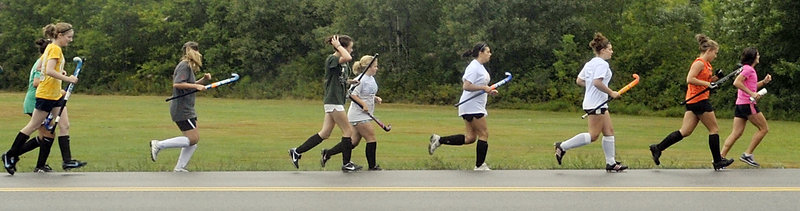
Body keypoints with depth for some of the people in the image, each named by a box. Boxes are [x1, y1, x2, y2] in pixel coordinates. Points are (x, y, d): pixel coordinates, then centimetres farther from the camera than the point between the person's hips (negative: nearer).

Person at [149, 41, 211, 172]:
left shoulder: (189, 66, 18)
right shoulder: (184, 66, -13)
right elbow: (177, 84, -24)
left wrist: (203, 80, 12)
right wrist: (196, 86, -24)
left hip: (186, 109, 10)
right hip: (182, 110, -10)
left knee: (195, 139, 8)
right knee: (192, 139, -11)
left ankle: (179, 167, 9)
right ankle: (159, 145, -6)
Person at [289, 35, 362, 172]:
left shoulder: (342, 62, 15)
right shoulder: (331, 59, -14)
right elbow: (348, 58, -33)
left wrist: (348, 82, 9)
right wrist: (338, 46, -19)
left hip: (337, 101, 9)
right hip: (333, 101, -9)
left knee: (324, 134, 8)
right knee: (348, 131, -3)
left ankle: (296, 152, 12)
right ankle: (346, 164, 6)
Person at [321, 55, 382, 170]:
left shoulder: (372, 79, 13)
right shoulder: (361, 80, -16)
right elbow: (352, 95, -20)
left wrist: (376, 99, 7)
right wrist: (363, 104, -23)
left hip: (365, 115, 10)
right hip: (358, 115, -10)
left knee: (354, 142, 8)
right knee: (372, 139, -6)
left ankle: (328, 153, 13)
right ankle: (372, 166, 4)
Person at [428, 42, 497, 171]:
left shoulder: (480, 67, 18)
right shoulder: (474, 67, -15)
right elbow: (466, 86, -23)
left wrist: (489, 91, 15)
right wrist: (484, 88, -22)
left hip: (476, 106, 10)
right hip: (472, 106, -10)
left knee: (470, 138, 7)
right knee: (484, 134, -5)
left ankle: (439, 140, 9)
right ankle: (479, 166, 2)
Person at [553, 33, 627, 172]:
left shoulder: (590, 64, 15)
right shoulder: (602, 64, -14)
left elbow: (579, 81, 17)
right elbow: (597, 82, -27)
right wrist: (611, 93, -17)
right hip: (596, 103, -11)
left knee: (609, 131, 11)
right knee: (593, 136, -8)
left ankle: (611, 163, 13)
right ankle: (563, 146, -5)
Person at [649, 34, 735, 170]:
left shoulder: (706, 64, 18)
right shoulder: (699, 63, -12)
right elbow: (690, 79, -22)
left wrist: (714, 79, 10)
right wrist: (708, 84, -22)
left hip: (692, 102, 9)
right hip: (700, 101, -9)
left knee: (685, 131, 3)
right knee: (714, 129, 1)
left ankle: (658, 148, -3)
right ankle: (717, 161, 8)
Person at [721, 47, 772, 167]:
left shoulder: (749, 69, 20)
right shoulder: (748, 69, -10)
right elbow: (737, 82, -23)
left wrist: (764, 82, 16)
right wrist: (752, 93, -24)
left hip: (740, 104, 9)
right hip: (747, 104, -9)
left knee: (736, 133, 5)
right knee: (764, 128, 0)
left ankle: (721, 157, -3)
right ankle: (747, 154, -3)